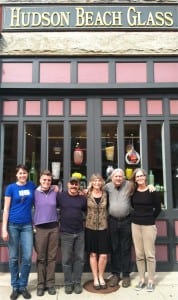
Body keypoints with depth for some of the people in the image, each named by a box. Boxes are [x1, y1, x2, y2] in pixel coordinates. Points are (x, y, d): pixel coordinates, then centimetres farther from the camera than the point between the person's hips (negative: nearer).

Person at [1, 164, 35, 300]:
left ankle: (23, 286, 18)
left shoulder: (32, 186, 6)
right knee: (13, 257, 6)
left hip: (27, 225, 2)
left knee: (27, 257, 1)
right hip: (13, 225, -1)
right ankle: (15, 287, 21)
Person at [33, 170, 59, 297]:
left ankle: (50, 283, 17)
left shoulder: (55, 192, 3)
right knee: (41, 258, 6)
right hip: (40, 228, -1)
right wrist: (32, 225, 2)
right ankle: (41, 284, 17)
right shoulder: (35, 193, 0)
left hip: (54, 227, 2)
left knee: (52, 257, 7)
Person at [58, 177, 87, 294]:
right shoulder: (61, 196, -3)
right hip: (66, 233, -2)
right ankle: (68, 283, 21)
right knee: (66, 259, 6)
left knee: (79, 258, 8)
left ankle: (77, 282, 22)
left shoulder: (83, 198, 4)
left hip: (80, 232, 2)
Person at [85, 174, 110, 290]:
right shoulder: (87, 194, -4)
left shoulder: (105, 194, 2)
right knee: (93, 254, 8)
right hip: (90, 227, -1)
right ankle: (95, 278, 24)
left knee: (103, 255, 2)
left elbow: (107, 208, 11)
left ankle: (101, 277, 24)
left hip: (103, 227, 1)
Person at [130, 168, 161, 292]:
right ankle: (142, 279, 21)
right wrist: (138, 216, 8)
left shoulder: (152, 191, -7)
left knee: (150, 254, 2)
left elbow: (158, 208, -1)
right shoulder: (133, 191, 2)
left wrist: (150, 218, 4)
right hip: (135, 224, 4)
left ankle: (151, 281, 16)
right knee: (139, 254, 10)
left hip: (149, 225, -3)